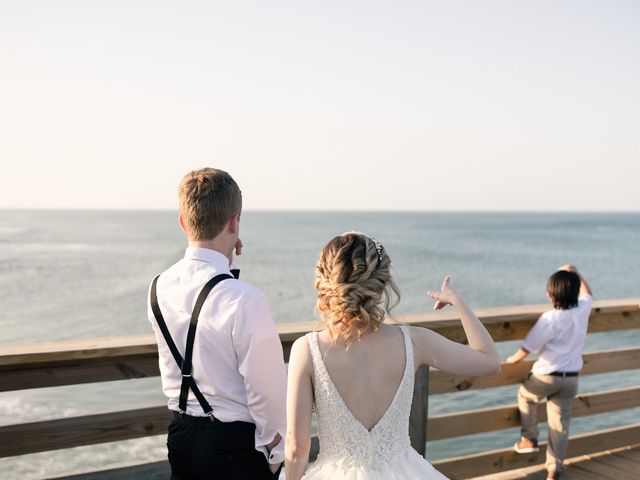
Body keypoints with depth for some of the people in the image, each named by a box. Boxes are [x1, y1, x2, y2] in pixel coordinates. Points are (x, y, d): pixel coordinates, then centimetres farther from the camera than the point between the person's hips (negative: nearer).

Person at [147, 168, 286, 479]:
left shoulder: (159, 288, -4)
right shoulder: (245, 299, -25)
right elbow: (266, 387, -19)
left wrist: (221, 262, 3)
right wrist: (275, 451, -4)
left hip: (181, 433, 7)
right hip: (235, 442, -6)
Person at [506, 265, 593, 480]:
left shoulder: (550, 319, -21)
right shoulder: (583, 309, -6)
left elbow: (527, 348, -13)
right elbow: (587, 293, 21)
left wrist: (514, 359, 5)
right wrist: (575, 274, 24)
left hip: (546, 375, -5)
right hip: (571, 378, 5)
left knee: (525, 396, 25)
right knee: (560, 421, 12)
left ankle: (529, 438, 26)